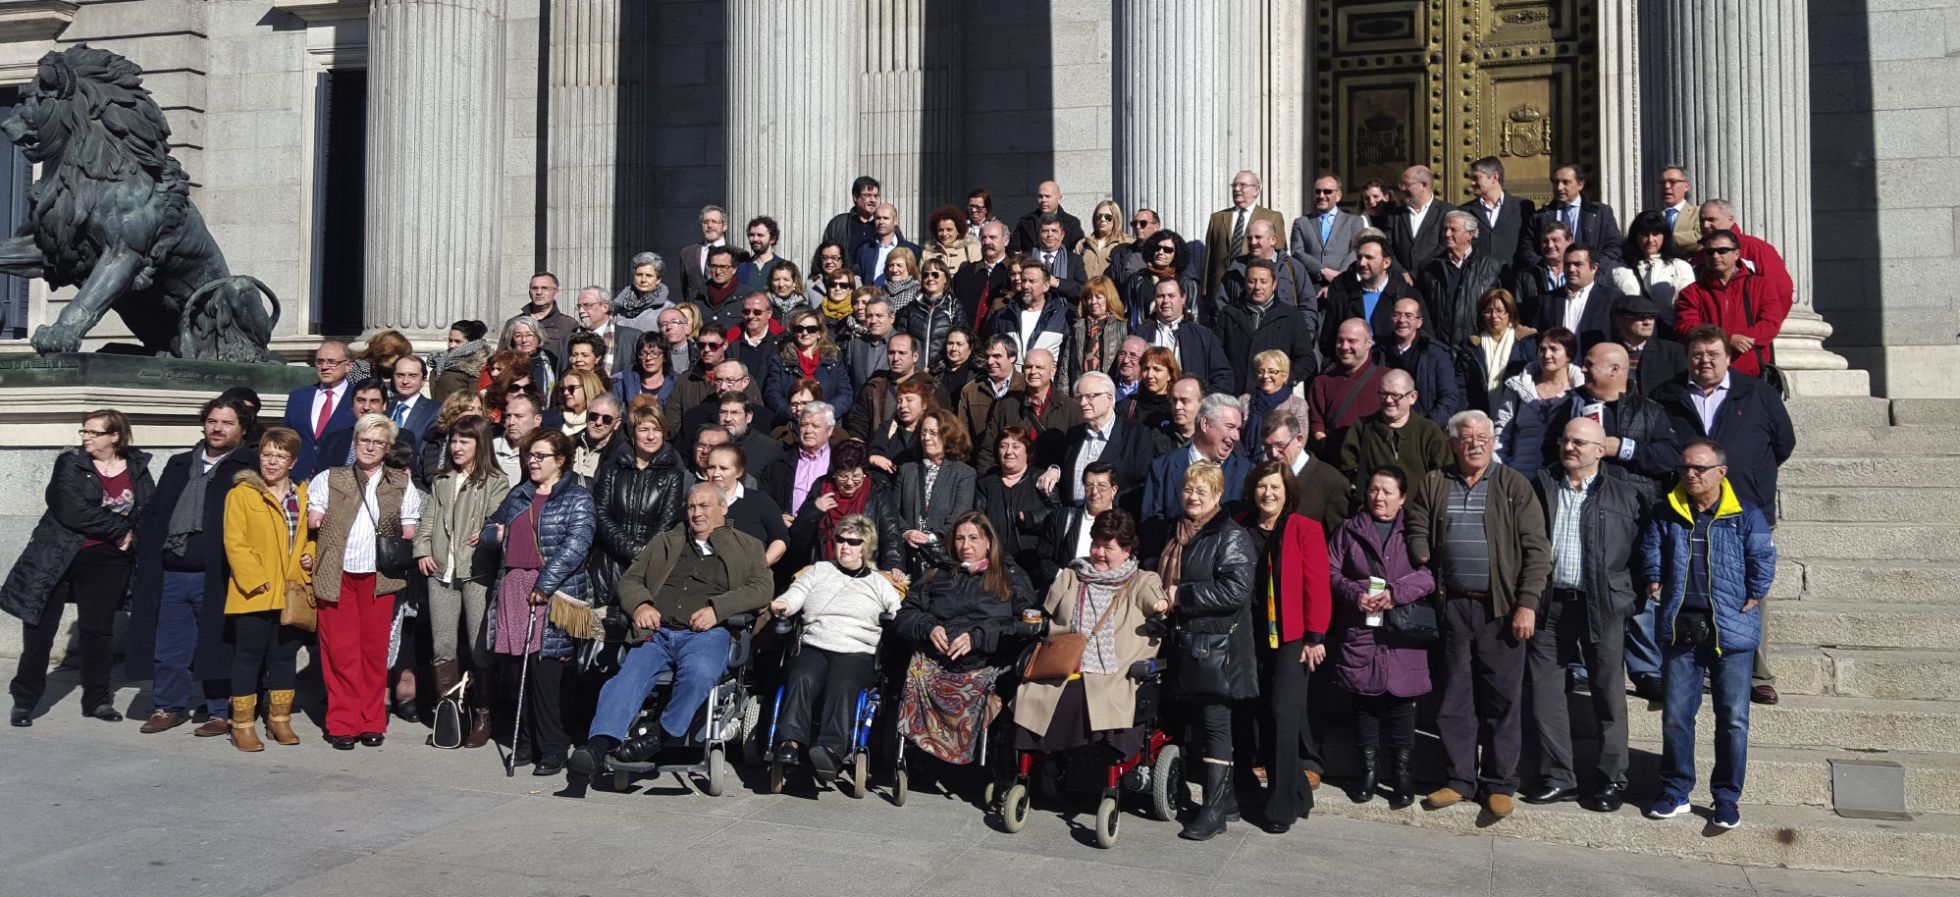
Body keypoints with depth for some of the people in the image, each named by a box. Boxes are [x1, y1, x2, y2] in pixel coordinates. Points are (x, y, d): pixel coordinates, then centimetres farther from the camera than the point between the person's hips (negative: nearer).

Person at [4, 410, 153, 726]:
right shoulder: (70, 463, -6)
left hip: (107, 561, 2)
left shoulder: (137, 469, 3)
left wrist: (133, 534, -17)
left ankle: (98, 700, 20)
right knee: (39, 629, 3)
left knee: (99, 629, 10)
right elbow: (72, 511, -19)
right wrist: (120, 527, -17)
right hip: (56, 557, -2)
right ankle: (24, 701, 16)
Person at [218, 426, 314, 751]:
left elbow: (314, 534, 22)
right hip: (253, 596, -4)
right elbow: (235, 544, -8)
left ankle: (280, 720, 22)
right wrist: (255, 580, -15)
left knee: (285, 656, 11)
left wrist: (310, 553, 0)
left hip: (292, 593, 4)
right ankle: (242, 725, 9)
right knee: (248, 656, 1)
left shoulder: (304, 495, 12)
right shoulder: (241, 494, -3)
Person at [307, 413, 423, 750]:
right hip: (337, 574, 0)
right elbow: (313, 523, 6)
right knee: (339, 649, 0)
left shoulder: (402, 485, 12)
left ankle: (372, 723, 12)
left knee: (375, 649, 3)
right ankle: (343, 724, 7)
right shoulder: (328, 479, 11)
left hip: (378, 575, 0)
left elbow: (409, 536, 8)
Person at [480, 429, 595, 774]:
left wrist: (545, 584, -18)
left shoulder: (578, 500, 0)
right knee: (517, 667, 4)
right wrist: (495, 534, 10)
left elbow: (575, 547, -12)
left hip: (554, 594, -6)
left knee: (545, 669, -10)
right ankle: (526, 743, 15)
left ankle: (552, 749, -2)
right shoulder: (518, 495, 21)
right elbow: (491, 527, 34)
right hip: (514, 588, 6)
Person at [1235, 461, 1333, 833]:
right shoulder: (1239, 529, 7)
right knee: (1264, 715, 8)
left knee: (1282, 710, -12)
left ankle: (1283, 803, -3)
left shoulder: (1306, 529, -3)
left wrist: (1315, 636, -9)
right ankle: (1296, 788, 27)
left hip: (1291, 637, -4)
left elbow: (1317, 588, -5)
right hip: (1250, 636, 4)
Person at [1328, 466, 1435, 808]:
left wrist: (1395, 593, -17)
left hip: (1402, 633, -1)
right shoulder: (1348, 530, 10)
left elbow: (1429, 574, -5)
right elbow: (1331, 571, 5)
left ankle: (1402, 773, 14)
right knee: (1365, 701, 7)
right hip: (1358, 631, 1)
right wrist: (1355, 594, -11)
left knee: (1400, 702, 2)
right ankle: (1369, 770, 20)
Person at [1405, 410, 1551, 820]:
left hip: (1502, 608, -3)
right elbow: (1417, 534, 14)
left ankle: (1499, 784, 14)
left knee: (1502, 698, 3)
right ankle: (1458, 779, 19)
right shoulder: (1433, 485, 8)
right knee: (1455, 696, 8)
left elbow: (1536, 549, -4)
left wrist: (1527, 603, -11)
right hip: (1454, 606, 3)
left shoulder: (1514, 485, 0)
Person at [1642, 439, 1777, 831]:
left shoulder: (1745, 516, -2)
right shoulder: (1666, 516, 6)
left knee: (1734, 720, 2)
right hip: (1680, 629, 2)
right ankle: (1675, 793, 17)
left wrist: (1750, 602, -3)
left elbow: (1763, 562, -2)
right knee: (1675, 715, 6)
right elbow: (1651, 558, 11)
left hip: (1731, 633, -2)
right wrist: (1657, 591, 3)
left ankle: (1727, 799, 15)